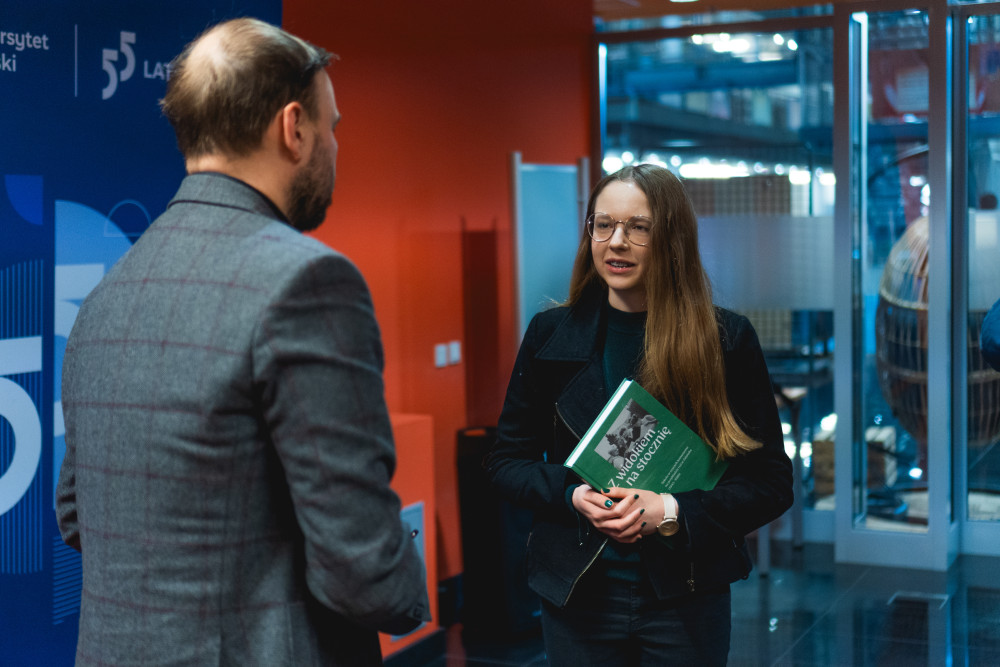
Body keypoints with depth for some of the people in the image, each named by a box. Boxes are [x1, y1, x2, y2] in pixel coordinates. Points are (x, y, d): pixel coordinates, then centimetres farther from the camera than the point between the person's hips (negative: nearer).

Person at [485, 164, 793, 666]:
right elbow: (506, 459, 6)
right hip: (577, 596, 1)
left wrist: (673, 512, -17)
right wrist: (573, 496, -13)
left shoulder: (727, 340, -4)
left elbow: (772, 481, -3)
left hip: (687, 599, -1)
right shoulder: (551, 334, 2)